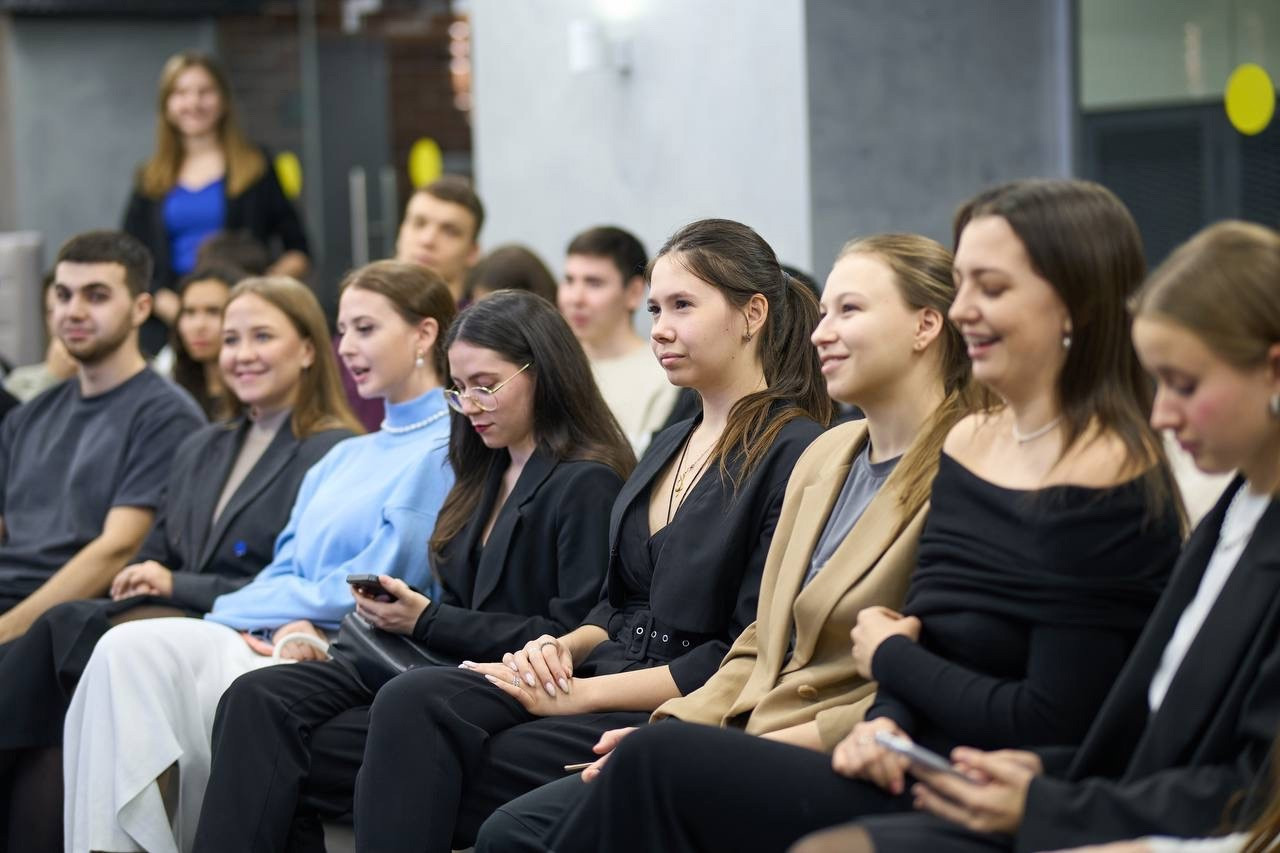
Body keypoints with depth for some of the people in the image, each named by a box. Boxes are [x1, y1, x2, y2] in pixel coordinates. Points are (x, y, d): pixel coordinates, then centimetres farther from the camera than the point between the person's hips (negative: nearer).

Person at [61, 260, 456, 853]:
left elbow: (380, 583, -8)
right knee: (129, 649, -20)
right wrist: (289, 623, -6)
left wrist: (255, 609, -3)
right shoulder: (344, 458, 27)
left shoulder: (449, 447, -1)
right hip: (278, 638, 8)